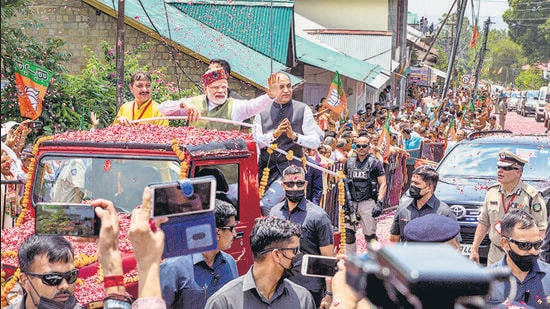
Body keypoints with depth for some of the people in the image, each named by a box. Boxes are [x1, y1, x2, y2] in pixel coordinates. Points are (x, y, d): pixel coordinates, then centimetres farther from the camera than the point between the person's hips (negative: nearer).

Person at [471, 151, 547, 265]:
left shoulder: (532, 196, -11)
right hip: (495, 255, 5)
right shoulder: (492, 192, 6)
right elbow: (483, 222, 12)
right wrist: (474, 249, 9)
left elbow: (540, 229, -11)